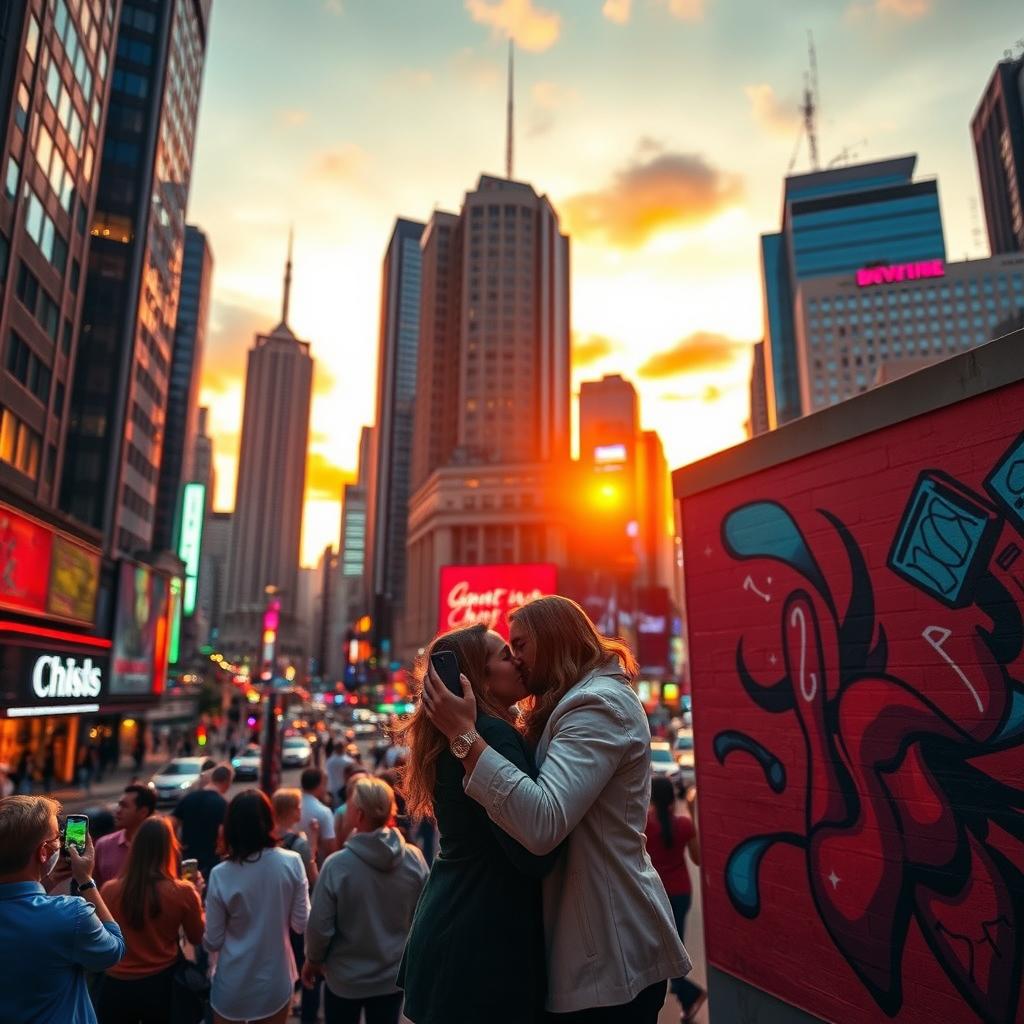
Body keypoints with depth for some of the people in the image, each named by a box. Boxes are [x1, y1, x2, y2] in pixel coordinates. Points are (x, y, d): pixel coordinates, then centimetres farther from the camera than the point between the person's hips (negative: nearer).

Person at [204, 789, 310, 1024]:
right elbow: (301, 924, -6)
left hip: (232, 985, 0)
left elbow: (213, 942, -8)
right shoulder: (292, 862, -14)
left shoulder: (220, 874, -16)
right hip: (276, 981, 1)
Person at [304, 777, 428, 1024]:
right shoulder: (415, 859, -17)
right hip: (393, 977, 2)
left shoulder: (337, 865, -25)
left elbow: (320, 926, -16)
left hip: (345, 979, -2)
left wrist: (313, 960, 4)